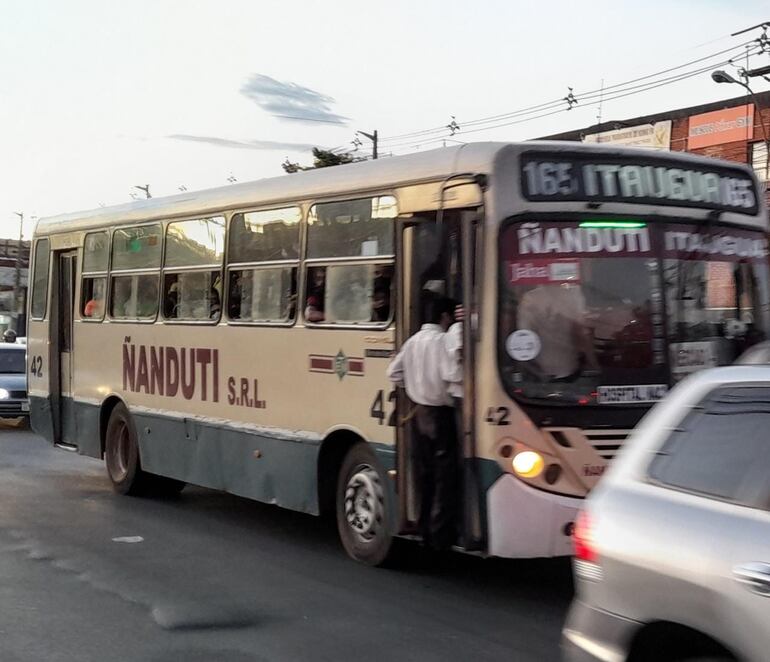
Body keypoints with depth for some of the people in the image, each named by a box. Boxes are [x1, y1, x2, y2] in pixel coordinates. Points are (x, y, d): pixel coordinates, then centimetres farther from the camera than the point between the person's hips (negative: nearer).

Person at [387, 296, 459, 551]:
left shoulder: (414, 340, 10)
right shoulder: (441, 340, -14)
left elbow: (394, 372, 14)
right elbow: (449, 375, -25)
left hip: (419, 413, 8)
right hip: (439, 415, -8)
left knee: (424, 475, 13)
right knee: (445, 476, -3)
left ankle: (425, 530, 20)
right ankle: (441, 534, -2)